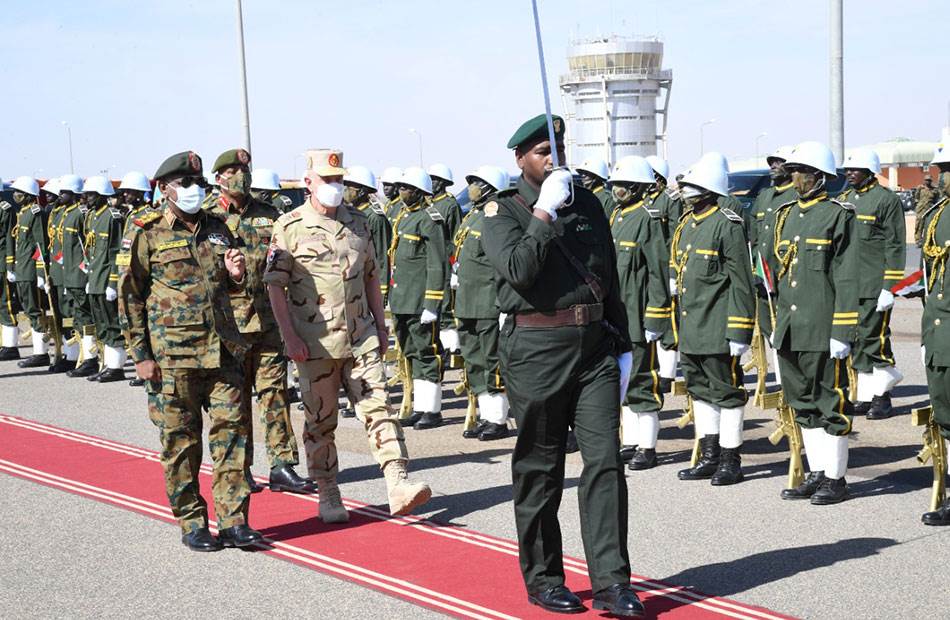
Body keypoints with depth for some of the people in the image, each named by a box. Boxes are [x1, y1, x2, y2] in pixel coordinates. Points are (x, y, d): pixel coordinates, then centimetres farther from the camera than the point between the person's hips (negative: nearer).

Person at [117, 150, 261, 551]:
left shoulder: (217, 229, 14)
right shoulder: (146, 234, -1)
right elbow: (129, 297, -2)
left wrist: (236, 275, 2)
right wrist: (141, 355, -7)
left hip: (221, 351, 4)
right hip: (172, 355, -4)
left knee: (231, 430, 0)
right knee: (181, 441, 2)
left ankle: (233, 522, 6)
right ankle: (192, 525, 12)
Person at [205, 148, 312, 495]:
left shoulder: (269, 216, 11)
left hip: (268, 319, 3)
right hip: (228, 319, -3)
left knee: (274, 390, 3)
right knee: (234, 396, 4)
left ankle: (282, 466, 6)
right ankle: (239, 469, 14)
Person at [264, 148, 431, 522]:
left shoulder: (358, 223, 11)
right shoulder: (290, 227, -3)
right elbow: (275, 286, -5)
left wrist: (380, 326, 13)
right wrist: (289, 337, -11)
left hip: (361, 337, 3)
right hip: (315, 343, -3)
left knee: (377, 407, -7)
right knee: (320, 421, 6)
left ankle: (398, 486, -12)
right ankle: (328, 496, 17)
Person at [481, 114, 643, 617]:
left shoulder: (588, 204, 13)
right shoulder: (503, 211, -2)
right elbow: (518, 269, -21)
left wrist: (622, 343, 16)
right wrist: (545, 212, -18)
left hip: (595, 346, 4)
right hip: (536, 349, -4)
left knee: (605, 461, -4)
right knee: (539, 469, 6)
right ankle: (542, 580, 18)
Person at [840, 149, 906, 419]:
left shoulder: (887, 199, -6)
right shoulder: (844, 200, 15)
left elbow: (895, 246, -9)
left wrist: (889, 287, -14)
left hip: (874, 287, -7)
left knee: (874, 339, -6)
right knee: (856, 344, 9)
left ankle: (882, 397, 4)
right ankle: (865, 397, 16)